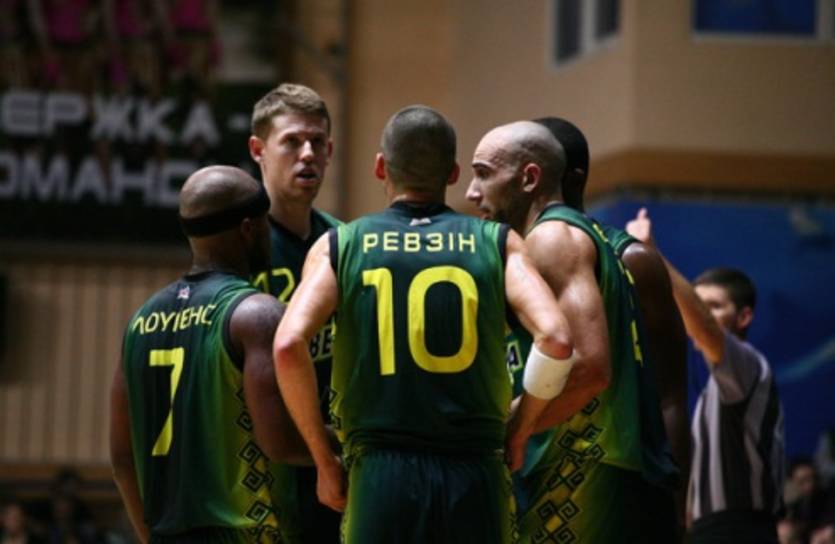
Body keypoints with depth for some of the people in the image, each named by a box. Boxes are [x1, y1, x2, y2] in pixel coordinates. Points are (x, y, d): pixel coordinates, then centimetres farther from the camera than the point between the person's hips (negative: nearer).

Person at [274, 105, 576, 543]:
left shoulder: (339, 245, 7)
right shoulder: (499, 244, 8)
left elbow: (288, 345, -8)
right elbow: (555, 339, -7)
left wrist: (323, 458, 2)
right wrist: (521, 425, 9)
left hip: (381, 473, -1)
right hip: (476, 472, 1)